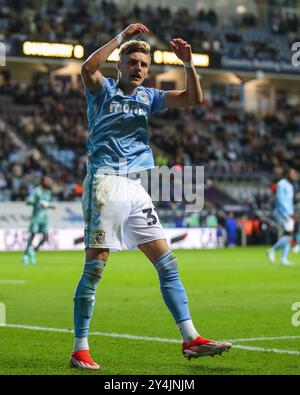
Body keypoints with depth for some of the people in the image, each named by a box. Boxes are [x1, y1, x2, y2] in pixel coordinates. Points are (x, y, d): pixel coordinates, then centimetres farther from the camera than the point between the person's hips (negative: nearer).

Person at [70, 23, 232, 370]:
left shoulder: (147, 96, 18)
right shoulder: (103, 90, 2)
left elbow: (194, 99, 12)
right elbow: (87, 69, -21)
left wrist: (188, 62, -2)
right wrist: (122, 36, -20)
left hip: (135, 188, 6)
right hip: (106, 183, -6)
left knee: (167, 263, 3)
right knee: (94, 268, -8)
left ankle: (190, 339, 5)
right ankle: (80, 350, -3)